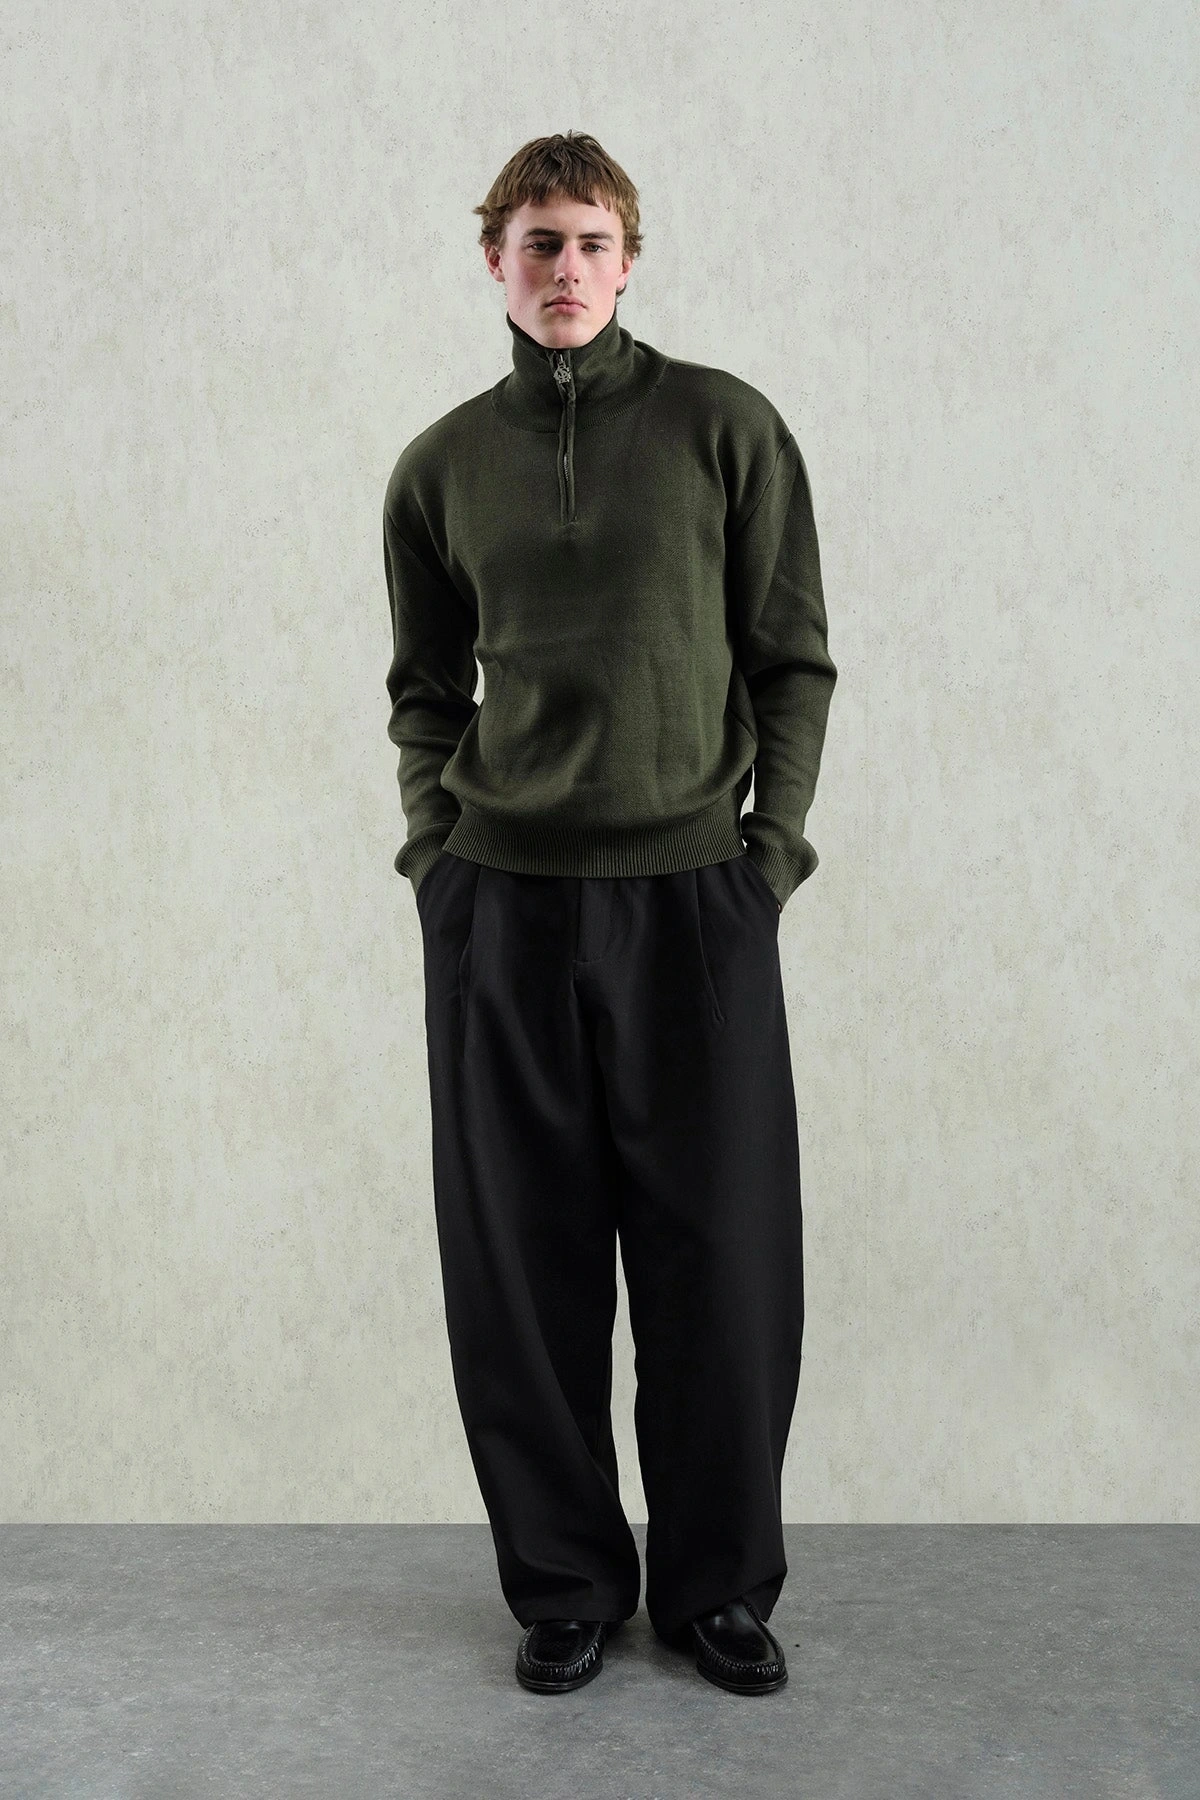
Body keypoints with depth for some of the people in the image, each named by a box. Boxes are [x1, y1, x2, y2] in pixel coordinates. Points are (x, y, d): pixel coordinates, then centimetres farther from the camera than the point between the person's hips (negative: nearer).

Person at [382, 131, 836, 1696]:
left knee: (722, 1264, 4)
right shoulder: (441, 466, 10)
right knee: (522, 1264, 7)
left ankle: (722, 1582, 24)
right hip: (499, 904, 2)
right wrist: (436, 841, 4)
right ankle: (565, 1582, 25)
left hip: (695, 895, -1)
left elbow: (795, 659, 4)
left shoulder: (725, 426, 3)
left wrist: (771, 848, -3)